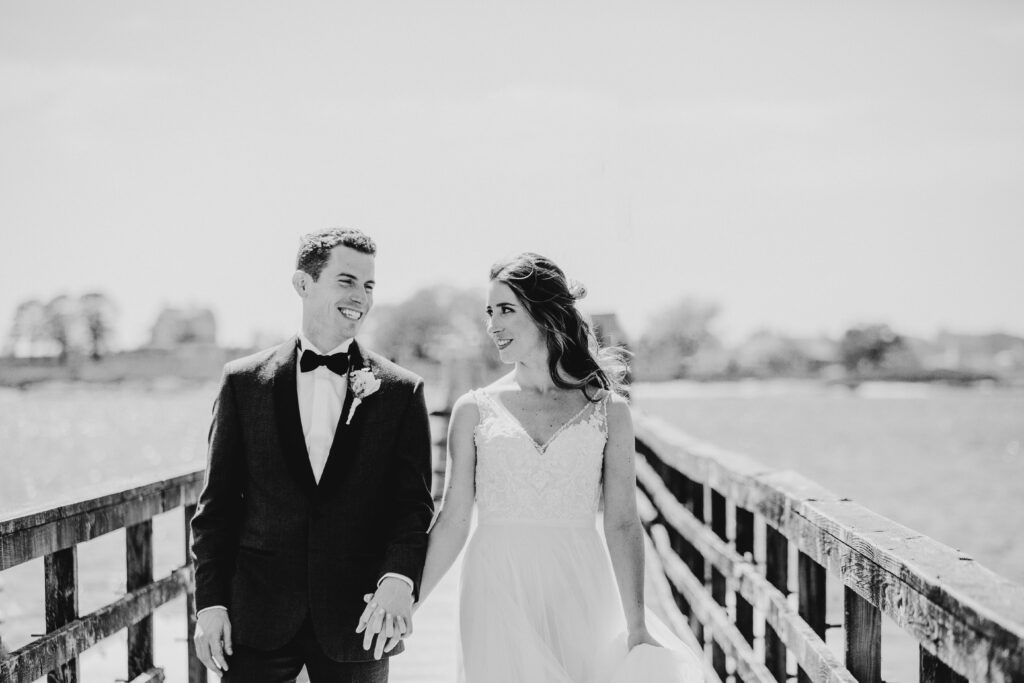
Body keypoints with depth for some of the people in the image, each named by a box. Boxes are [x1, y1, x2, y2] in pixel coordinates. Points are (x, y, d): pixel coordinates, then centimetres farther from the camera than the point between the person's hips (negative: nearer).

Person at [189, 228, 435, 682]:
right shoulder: (243, 381, 4)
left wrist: (398, 578, -19)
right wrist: (210, 602, -2)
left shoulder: (401, 392, 2)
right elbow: (217, 504, 5)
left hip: (358, 621, 0)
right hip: (256, 620, 0)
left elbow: (413, 504, -1)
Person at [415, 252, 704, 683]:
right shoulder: (475, 409, 4)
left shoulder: (607, 409, 2)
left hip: (579, 594, 0)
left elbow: (622, 524, -1)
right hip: (498, 594, 0)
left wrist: (637, 629, -6)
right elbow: (452, 522, 5)